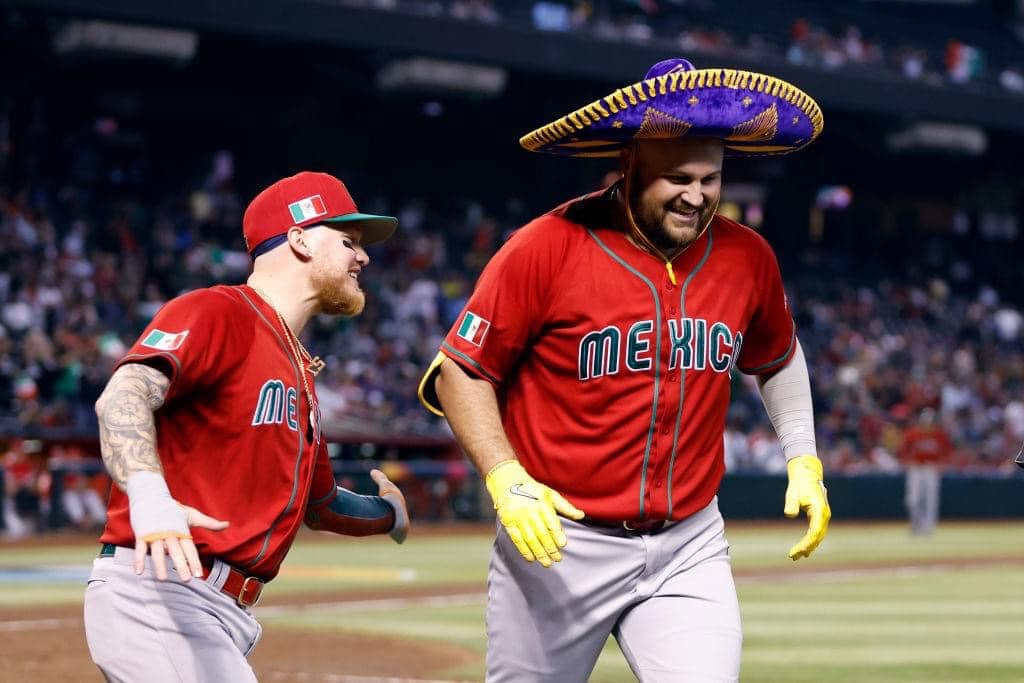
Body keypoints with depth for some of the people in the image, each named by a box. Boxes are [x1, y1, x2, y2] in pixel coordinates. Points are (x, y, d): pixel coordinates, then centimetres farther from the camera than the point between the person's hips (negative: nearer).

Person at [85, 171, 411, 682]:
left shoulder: (302, 374, 23)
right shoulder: (216, 313, -6)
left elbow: (320, 504, 37)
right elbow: (124, 395, -26)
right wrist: (148, 497, -43)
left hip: (228, 617, 10)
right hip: (155, 590, -10)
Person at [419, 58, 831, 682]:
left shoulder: (747, 257, 1)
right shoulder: (547, 250, -13)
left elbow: (778, 360, 21)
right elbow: (459, 374, -7)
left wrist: (804, 461, 13)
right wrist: (506, 479, -19)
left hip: (690, 546, 3)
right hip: (557, 540, -2)